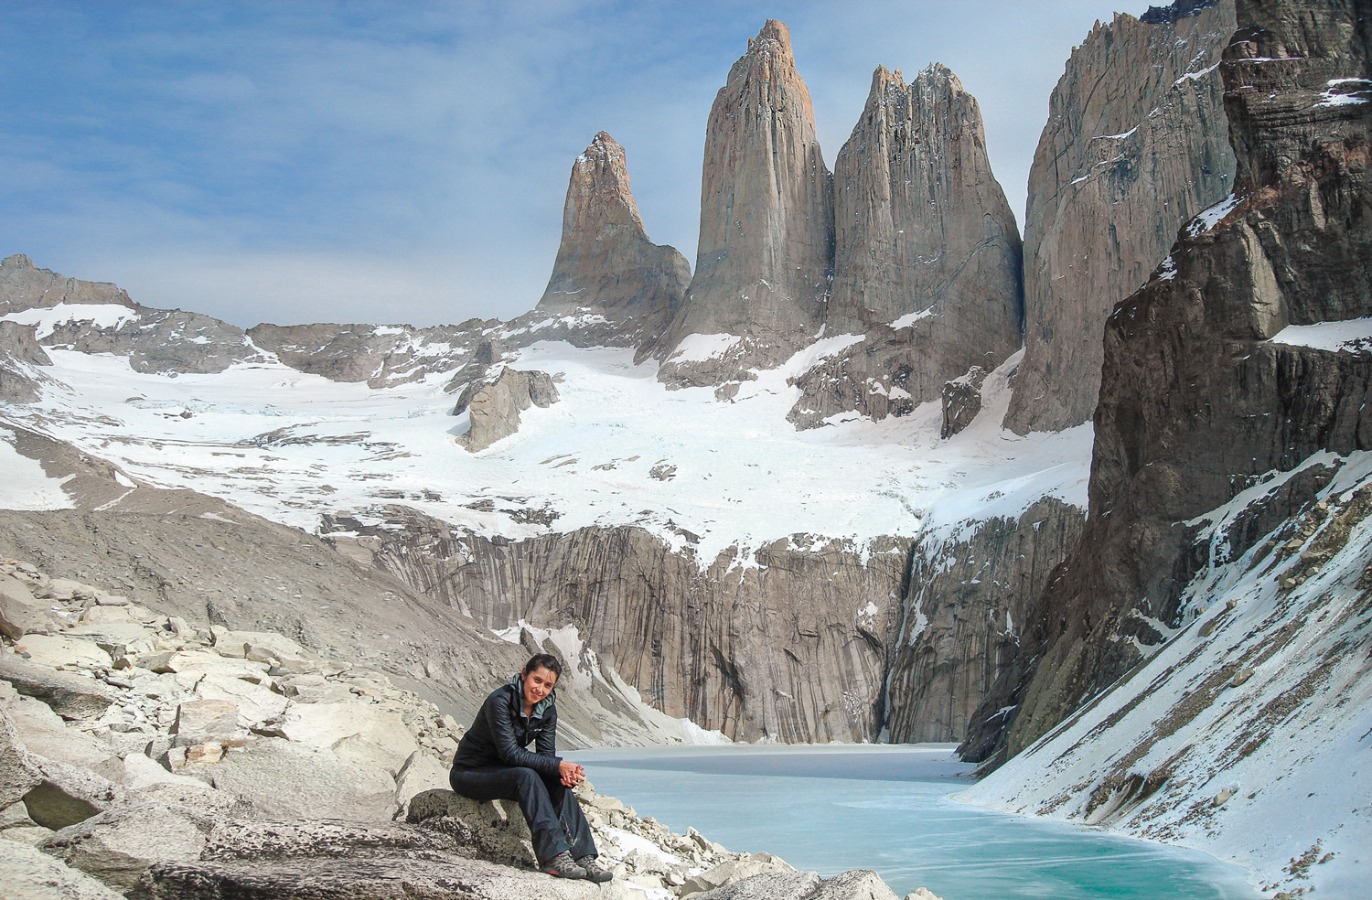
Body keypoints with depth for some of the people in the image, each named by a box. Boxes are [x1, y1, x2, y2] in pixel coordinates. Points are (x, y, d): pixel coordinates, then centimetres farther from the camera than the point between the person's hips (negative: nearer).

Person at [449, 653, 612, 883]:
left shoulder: (547, 707, -4)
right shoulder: (500, 701, -25)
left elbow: (547, 753, -6)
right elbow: (510, 753, -30)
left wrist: (564, 772, -29)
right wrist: (559, 765, -33)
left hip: (504, 771, 7)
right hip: (470, 774, -7)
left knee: (558, 782, -18)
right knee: (526, 776, -33)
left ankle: (582, 856, -24)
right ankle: (554, 856, -38)